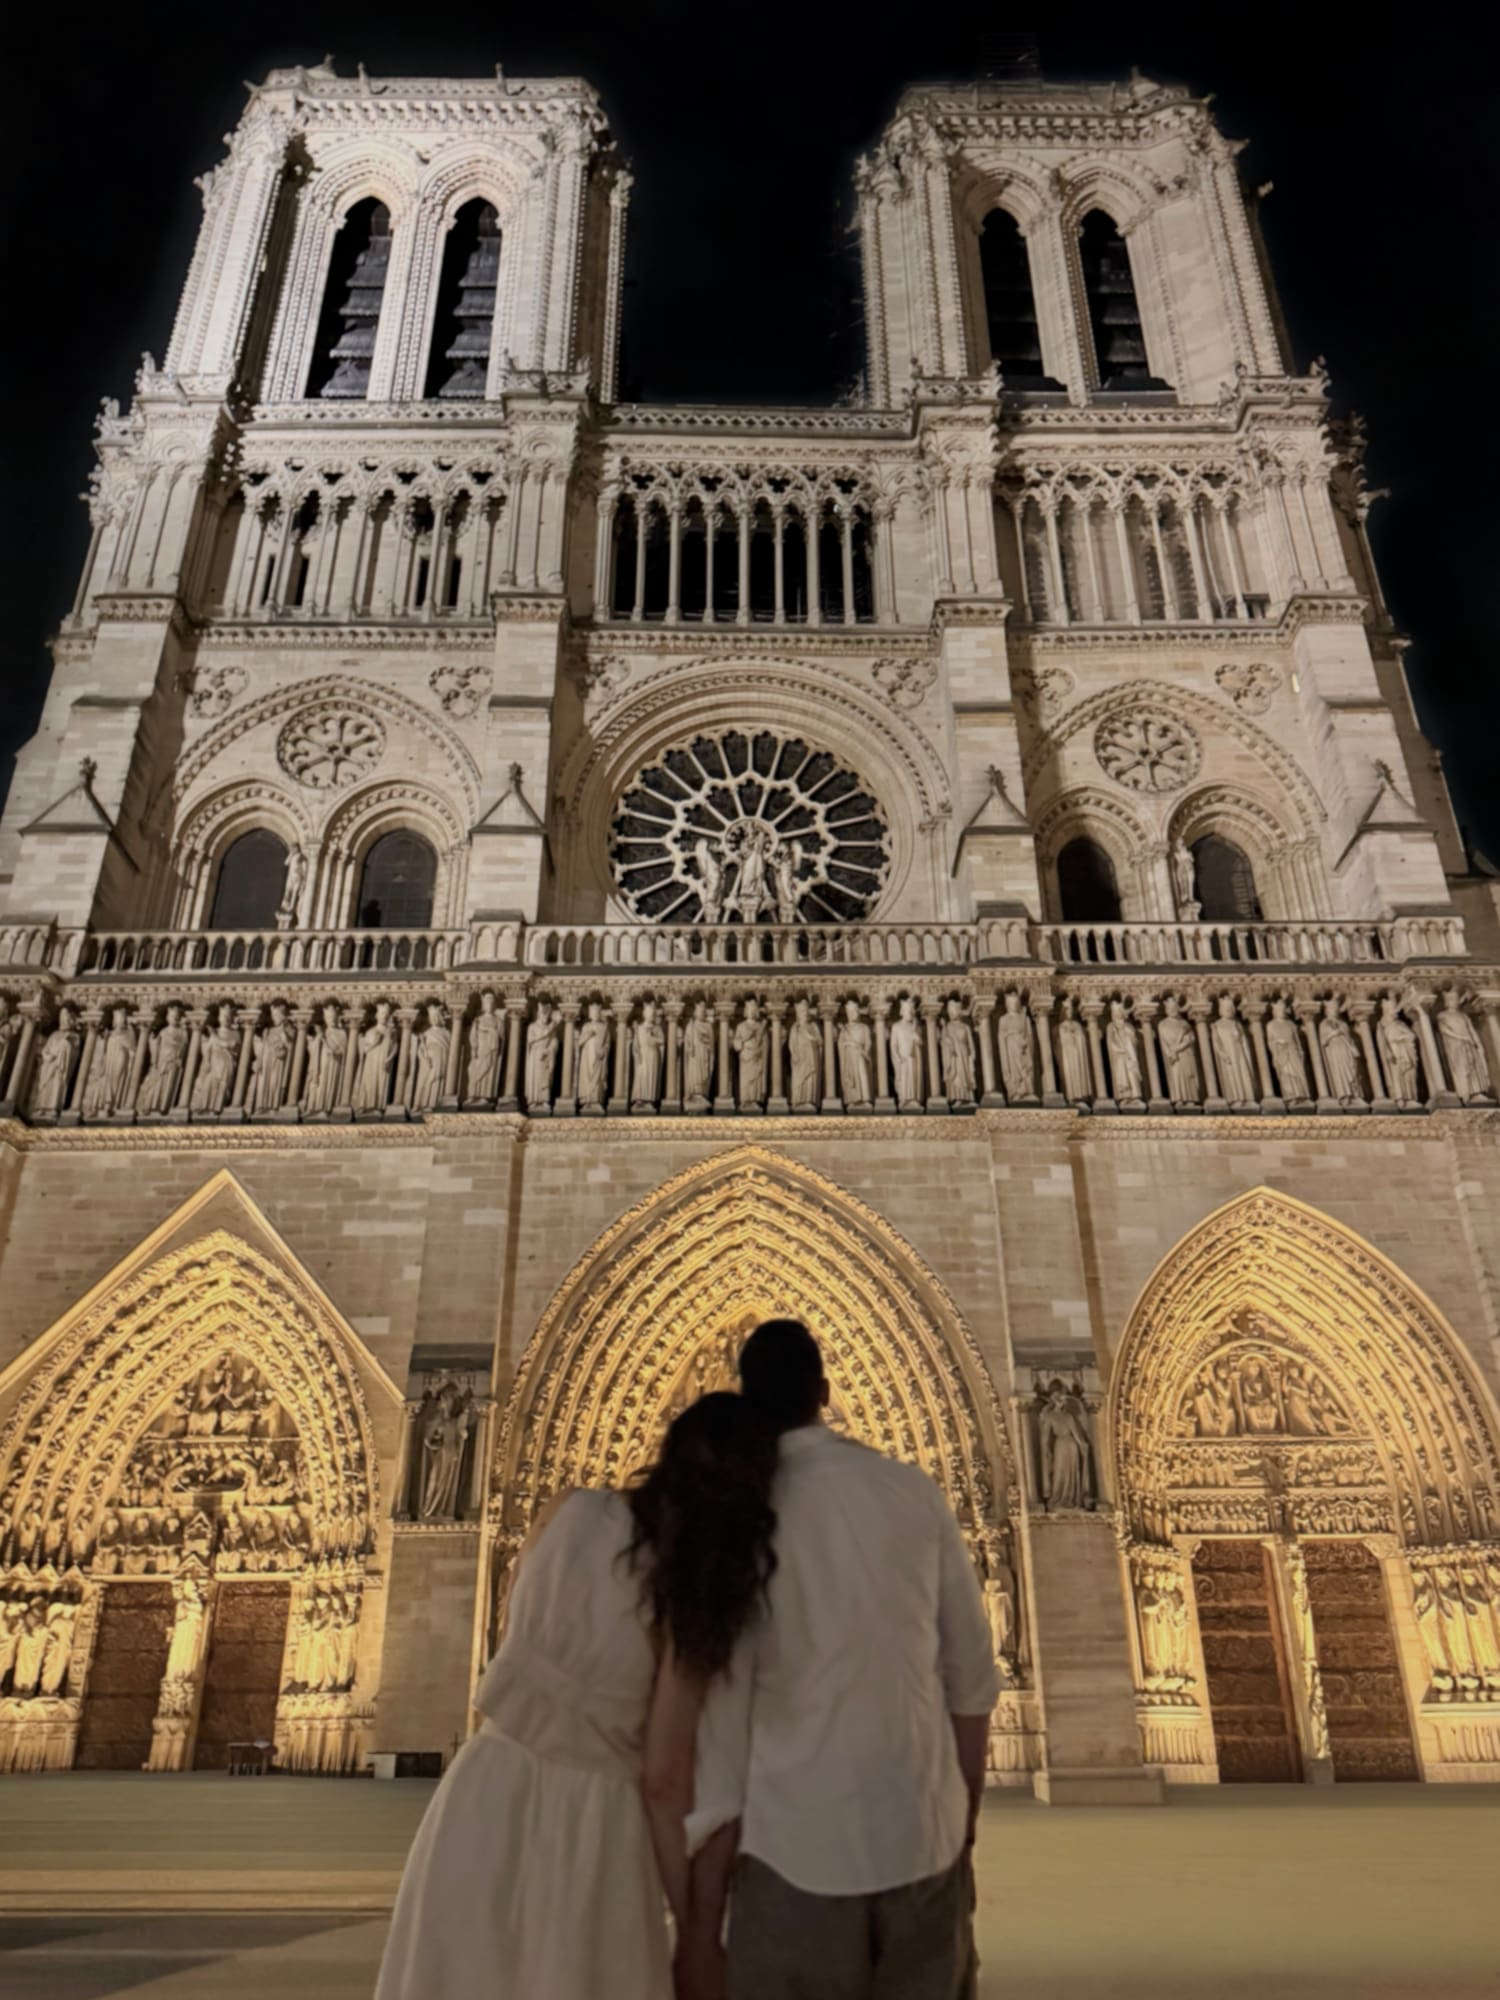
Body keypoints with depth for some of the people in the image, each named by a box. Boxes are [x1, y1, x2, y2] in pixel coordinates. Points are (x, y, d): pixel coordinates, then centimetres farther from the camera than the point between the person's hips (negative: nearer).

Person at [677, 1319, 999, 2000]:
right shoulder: (915, 1493, -3)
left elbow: (717, 1722, -13)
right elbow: (971, 1672, 3)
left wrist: (700, 1927, -5)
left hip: (797, 1847, -3)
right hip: (924, 1832, 3)